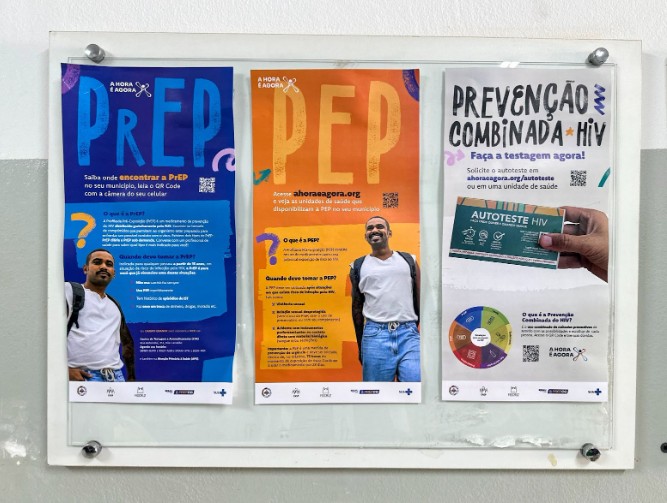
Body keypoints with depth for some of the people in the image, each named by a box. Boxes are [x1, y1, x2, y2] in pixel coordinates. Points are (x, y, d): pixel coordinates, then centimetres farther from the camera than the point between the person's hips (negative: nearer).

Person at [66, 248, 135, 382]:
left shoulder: (115, 305, 22)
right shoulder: (70, 290, 4)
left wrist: (131, 377, 19)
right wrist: (64, 369, -15)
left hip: (116, 376, 6)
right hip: (82, 376, -5)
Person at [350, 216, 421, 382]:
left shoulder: (408, 260, 11)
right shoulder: (358, 266, 11)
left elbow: (420, 300, 13)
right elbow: (357, 307, 14)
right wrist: (360, 346, 13)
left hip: (409, 333, 0)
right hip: (375, 335, 0)